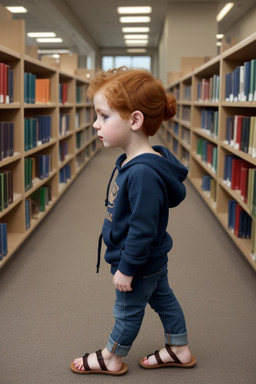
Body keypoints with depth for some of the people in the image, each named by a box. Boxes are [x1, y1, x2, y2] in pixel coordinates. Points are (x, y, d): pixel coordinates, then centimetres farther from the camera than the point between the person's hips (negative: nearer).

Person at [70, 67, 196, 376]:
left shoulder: (143, 173, -36)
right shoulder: (130, 161, -3)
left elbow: (143, 229, -31)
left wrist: (126, 268, -21)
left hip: (140, 263, -9)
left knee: (128, 310, 14)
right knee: (162, 298, 23)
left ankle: (112, 359, 37)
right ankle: (179, 350, 43)